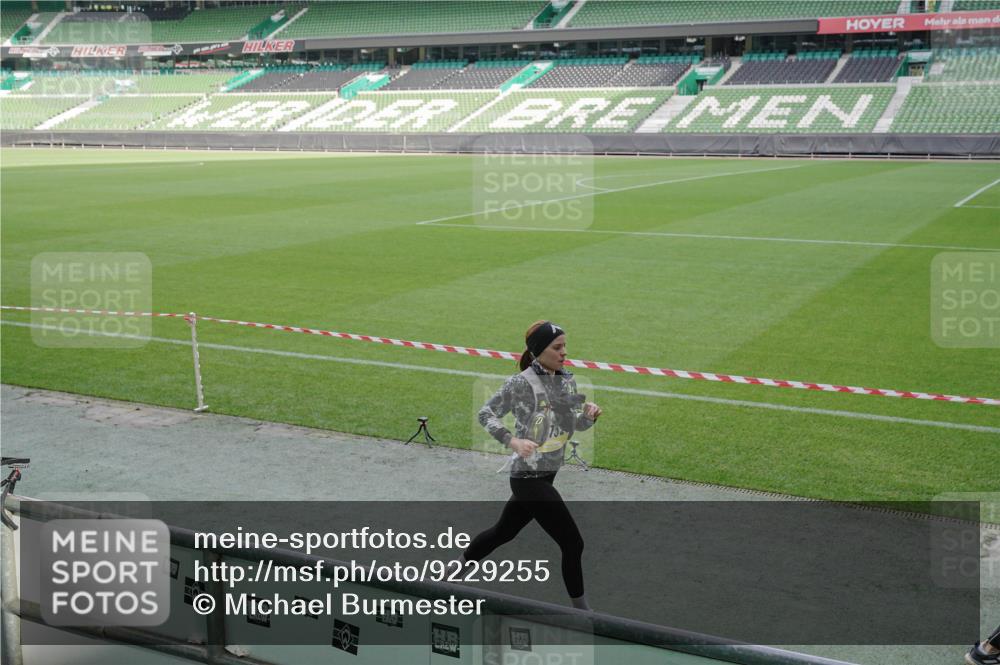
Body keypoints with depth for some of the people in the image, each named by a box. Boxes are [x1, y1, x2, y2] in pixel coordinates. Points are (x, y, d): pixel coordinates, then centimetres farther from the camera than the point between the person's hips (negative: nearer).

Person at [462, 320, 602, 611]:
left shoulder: (567, 381, 7)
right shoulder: (521, 383, -15)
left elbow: (576, 425, 10)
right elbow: (486, 413, -10)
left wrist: (589, 414, -13)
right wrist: (513, 441, -24)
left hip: (546, 475, 8)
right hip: (528, 477, -8)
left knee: (504, 531, 24)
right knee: (573, 543, -6)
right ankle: (580, 609, 9)